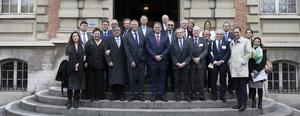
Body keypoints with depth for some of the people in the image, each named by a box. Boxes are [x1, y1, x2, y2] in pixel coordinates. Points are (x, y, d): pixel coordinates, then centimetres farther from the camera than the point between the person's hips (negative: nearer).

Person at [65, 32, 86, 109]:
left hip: (79, 69, 1)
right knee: (70, 85, -1)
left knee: (78, 85, 1)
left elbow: (84, 57, 5)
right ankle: (69, 101, 9)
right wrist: (73, 66, -9)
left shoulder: (82, 46, 10)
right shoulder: (69, 46, 6)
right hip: (70, 69, -1)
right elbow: (67, 57, 0)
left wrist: (78, 64, -8)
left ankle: (75, 101, 9)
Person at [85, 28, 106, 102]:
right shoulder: (89, 42, 8)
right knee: (91, 80, 2)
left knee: (99, 80, 1)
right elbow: (86, 52, 2)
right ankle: (92, 96, 11)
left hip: (100, 64, 0)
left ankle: (99, 95, 11)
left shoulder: (103, 43, 10)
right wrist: (86, 62, -6)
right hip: (91, 64, 0)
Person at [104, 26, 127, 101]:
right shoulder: (108, 40, 9)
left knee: (121, 79, -1)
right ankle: (114, 94, 12)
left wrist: (126, 62, -2)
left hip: (121, 63, 0)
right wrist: (109, 61, -8)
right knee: (113, 79, 0)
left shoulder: (124, 40, 10)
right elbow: (106, 51, 3)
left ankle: (121, 95, 10)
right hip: (112, 63, 0)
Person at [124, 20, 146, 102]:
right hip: (131, 60, -2)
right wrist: (131, 61, -12)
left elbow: (145, 47, 10)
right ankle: (132, 95, 13)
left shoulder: (142, 35, 10)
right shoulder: (127, 37, 1)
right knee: (131, 78, 2)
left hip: (141, 60, 2)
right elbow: (127, 50, -5)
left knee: (141, 78, 6)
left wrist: (145, 58, 1)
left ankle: (141, 95, 16)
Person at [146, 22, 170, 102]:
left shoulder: (165, 37, 11)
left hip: (163, 61, 1)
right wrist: (155, 56, -13)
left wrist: (162, 56, -12)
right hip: (153, 61, -1)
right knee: (154, 79, 4)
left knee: (162, 79, 5)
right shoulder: (149, 37, 8)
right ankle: (154, 95, 11)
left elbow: (168, 48, 2)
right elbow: (148, 48, -2)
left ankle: (163, 95, 11)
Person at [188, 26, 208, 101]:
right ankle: (193, 96, 12)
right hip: (192, 63, 0)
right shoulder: (188, 40, 6)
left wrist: (199, 58, -14)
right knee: (192, 80, 3)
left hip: (201, 62, 0)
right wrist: (193, 59, -11)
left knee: (201, 80, 0)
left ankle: (202, 96, 9)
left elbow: (205, 51, -1)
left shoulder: (203, 40, 8)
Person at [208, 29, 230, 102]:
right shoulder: (211, 43, 8)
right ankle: (214, 95, 12)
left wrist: (222, 61, -10)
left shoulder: (226, 44, 8)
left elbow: (227, 53, 1)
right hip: (214, 64, 0)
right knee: (213, 80, 2)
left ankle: (222, 96, 13)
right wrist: (214, 61, -10)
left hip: (223, 64, 0)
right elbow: (210, 54, 2)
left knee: (223, 80, 5)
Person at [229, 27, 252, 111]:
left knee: (243, 87, -3)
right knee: (237, 87, 8)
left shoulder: (246, 41, 3)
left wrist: (243, 62, -9)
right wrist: (229, 62, 10)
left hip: (242, 68, -5)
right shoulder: (232, 43, 20)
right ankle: (239, 103, 15)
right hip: (234, 68, 5)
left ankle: (243, 104, 1)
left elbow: (248, 54, -3)